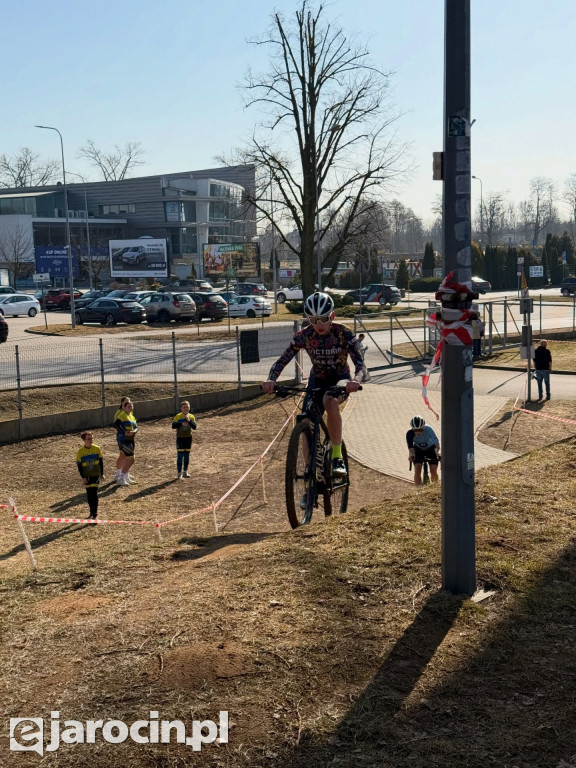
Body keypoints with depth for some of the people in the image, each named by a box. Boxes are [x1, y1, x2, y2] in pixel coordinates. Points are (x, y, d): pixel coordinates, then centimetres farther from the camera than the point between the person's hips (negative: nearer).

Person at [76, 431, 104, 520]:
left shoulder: (97, 449, -4)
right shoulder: (81, 452, -6)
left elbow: (101, 461, 4)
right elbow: (79, 465, -2)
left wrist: (102, 473, 4)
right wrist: (83, 477, -6)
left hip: (95, 475, -1)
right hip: (86, 476, 1)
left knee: (94, 493, -6)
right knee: (89, 494, 7)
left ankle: (95, 513, -1)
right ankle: (92, 512, 21)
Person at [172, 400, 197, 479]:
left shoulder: (191, 416, 0)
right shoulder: (178, 416, -7)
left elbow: (194, 427, -10)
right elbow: (173, 426, -14)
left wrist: (189, 421, -22)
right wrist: (181, 423, -24)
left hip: (188, 438, 3)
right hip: (180, 438, -3)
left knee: (187, 455, 11)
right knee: (180, 455, -6)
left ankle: (185, 472, 24)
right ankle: (179, 473, -1)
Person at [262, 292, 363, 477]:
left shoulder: (343, 333, -21)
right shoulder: (304, 336, -16)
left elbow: (359, 363, -27)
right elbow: (282, 360, -17)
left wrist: (356, 380, -51)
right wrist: (271, 380, -38)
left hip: (340, 379, -3)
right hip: (317, 380, 3)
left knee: (330, 401, -37)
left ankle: (337, 457, -28)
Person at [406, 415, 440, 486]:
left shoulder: (428, 430, -35)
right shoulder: (409, 434, -30)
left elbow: (436, 443, -43)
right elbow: (410, 447, -36)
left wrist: (437, 451, -61)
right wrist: (411, 454, -57)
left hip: (430, 448, -1)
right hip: (418, 449, 1)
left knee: (433, 471, -11)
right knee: (417, 469, -17)